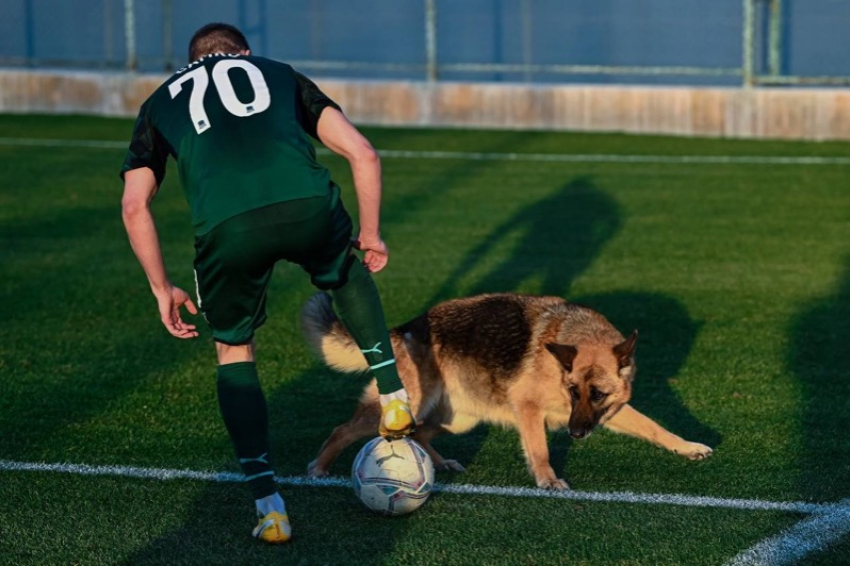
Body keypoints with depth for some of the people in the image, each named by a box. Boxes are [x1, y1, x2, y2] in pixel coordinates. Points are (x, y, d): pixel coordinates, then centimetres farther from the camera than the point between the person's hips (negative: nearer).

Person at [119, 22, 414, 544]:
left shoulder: (162, 101, 32)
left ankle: (269, 509, 17)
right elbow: (363, 154, 22)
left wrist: (164, 291, 27)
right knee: (347, 274, 39)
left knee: (234, 352, 24)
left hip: (227, 226, -1)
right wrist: (371, 235, 34)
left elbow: (135, 206, 19)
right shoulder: (280, 74, 33)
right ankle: (394, 397, 32)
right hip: (308, 206, 1)